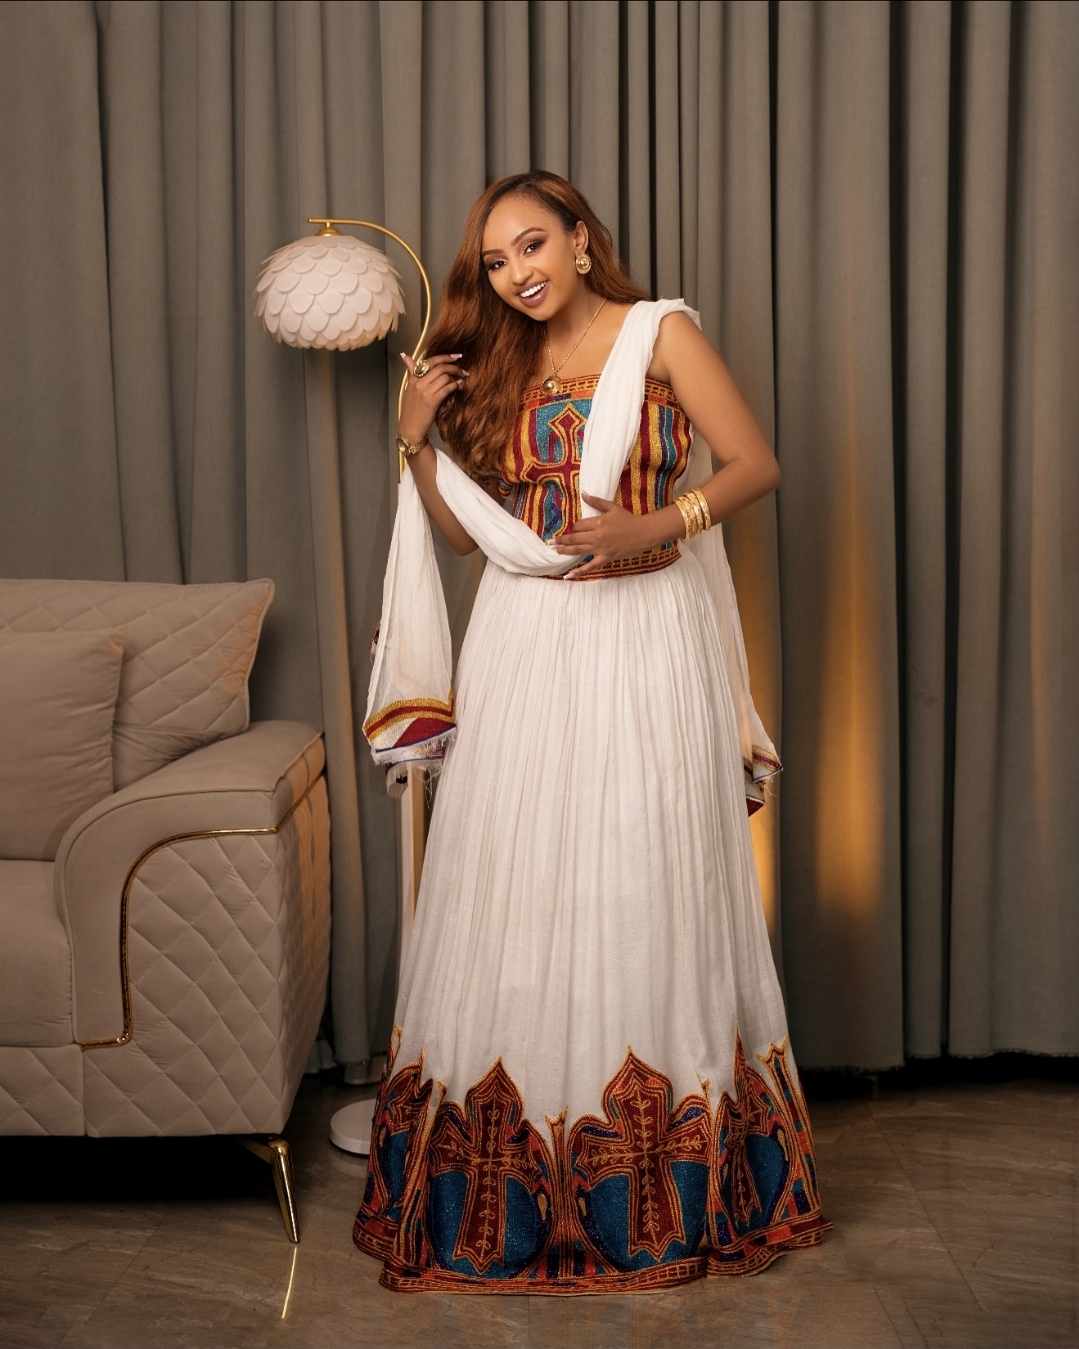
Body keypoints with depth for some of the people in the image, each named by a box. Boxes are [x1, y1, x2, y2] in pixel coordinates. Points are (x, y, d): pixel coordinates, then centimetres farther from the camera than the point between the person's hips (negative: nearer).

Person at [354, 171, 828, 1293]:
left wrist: (657, 526, -18)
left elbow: (757, 464, -5)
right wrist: (417, 441, -1)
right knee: (515, 889, 2)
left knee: (647, 886, 0)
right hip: (524, 645, 4)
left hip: (645, 638, -3)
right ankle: (508, 1189, 15)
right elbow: (466, 529, 12)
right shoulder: (497, 368, 14)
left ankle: (667, 1193, 15)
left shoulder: (660, 332, 2)